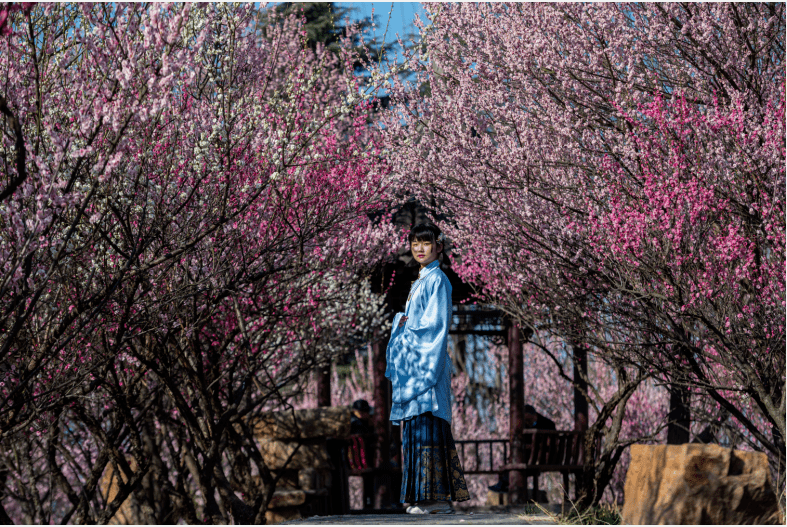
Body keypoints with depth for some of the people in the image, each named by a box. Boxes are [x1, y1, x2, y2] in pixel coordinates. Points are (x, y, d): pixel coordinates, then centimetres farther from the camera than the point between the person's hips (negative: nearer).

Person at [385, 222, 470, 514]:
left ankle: (437, 497, -14)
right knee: (417, 428, 6)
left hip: (428, 360, -10)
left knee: (427, 424, -13)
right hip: (413, 362, 10)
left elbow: (436, 324, -14)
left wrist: (405, 329, -6)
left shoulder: (437, 280, -6)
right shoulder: (419, 281, 22)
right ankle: (434, 498, 7)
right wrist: (401, 320, 7)